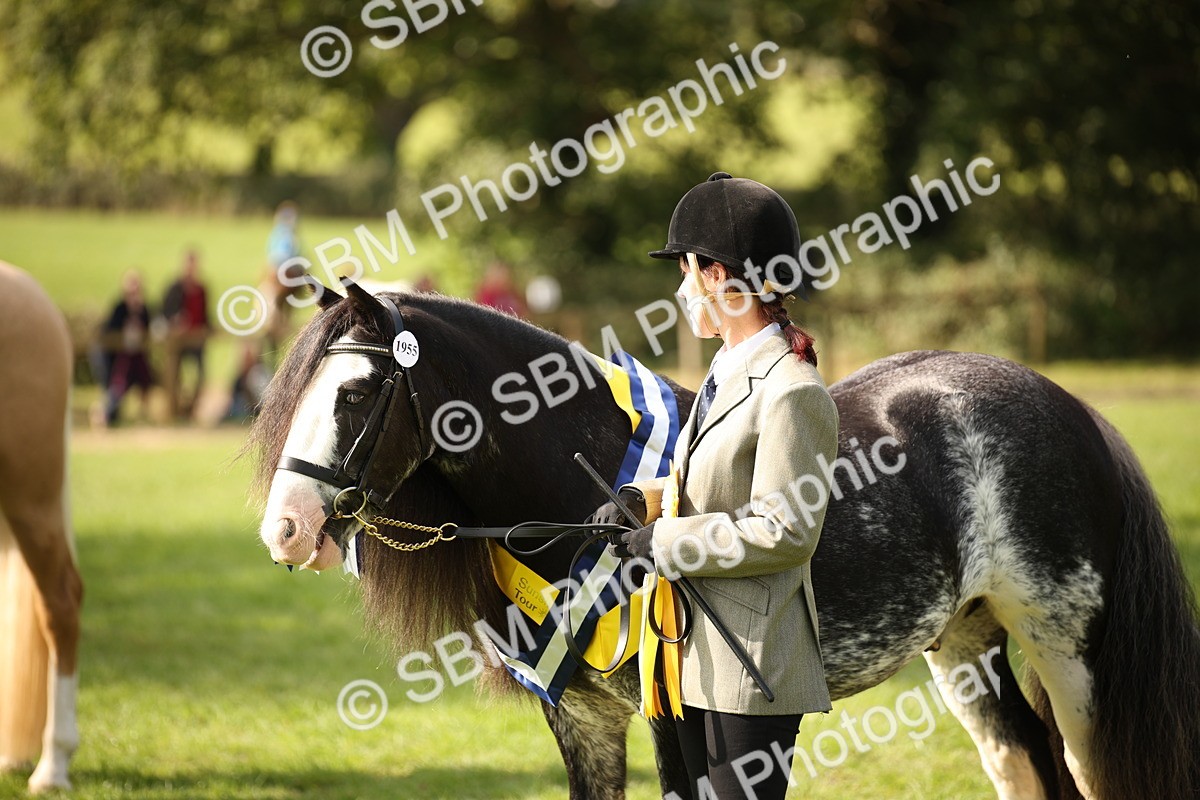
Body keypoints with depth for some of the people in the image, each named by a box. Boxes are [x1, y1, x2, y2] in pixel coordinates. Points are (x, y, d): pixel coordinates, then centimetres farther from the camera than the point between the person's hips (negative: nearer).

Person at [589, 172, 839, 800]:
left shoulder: (792, 393, -19)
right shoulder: (729, 373, 12)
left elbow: (783, 532, -22)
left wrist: (665, 543, -17)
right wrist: (642, 500, 2)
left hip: (753, 658, -10)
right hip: (699, 652, 10)